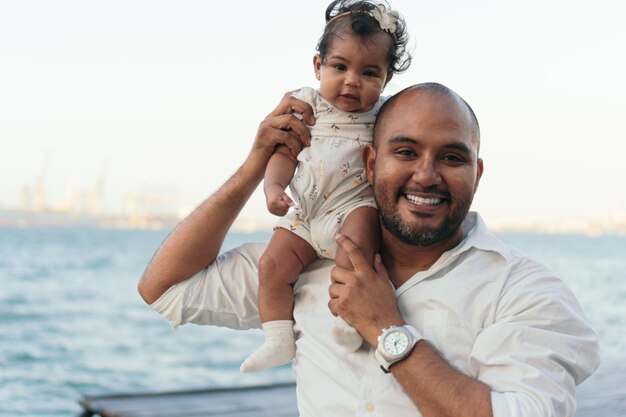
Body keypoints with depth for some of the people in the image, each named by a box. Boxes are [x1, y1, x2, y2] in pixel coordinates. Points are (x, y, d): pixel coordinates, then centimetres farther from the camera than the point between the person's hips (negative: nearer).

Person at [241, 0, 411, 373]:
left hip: (356, 204, -3)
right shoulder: (306, 105, 5)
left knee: (359, 226, -36)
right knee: (272, 265, -11)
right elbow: (284, 152, 5)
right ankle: (279, 339, -1)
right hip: (305, 214, 3)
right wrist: (273, 187, -11)